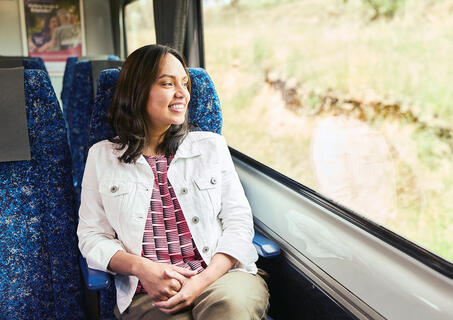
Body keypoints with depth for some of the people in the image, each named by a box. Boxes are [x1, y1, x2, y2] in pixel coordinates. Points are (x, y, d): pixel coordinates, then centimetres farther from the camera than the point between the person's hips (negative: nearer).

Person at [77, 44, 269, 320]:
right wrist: (142, 267, -12)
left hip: (220, 276, 1)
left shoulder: (212, 146, 12)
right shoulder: (102, 157, 11)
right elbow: (91, 236, 8)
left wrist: (203, 280, -11)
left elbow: (239, 221, 6)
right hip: (149, 294, -1)